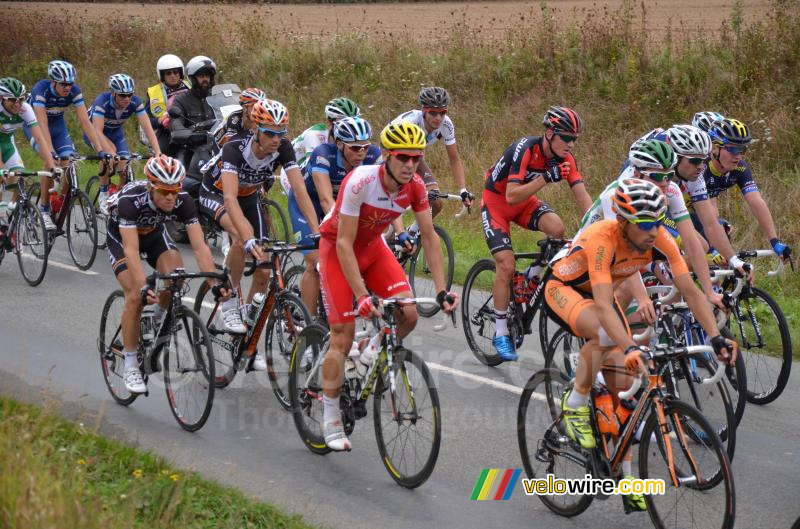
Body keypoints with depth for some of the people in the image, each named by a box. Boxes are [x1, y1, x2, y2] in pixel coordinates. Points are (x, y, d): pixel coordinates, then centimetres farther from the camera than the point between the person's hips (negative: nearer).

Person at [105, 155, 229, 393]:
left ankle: (159, 319, 4)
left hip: (154, 233, 3)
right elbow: (131, 250, -45)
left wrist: (215, 283, -44)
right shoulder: (130, 200, -39)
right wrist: (144, 288, -56)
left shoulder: (183, 201, -29)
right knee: (135, 296, -21)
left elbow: (199, 246, -32)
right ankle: (130, 365, -7)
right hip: (121, 237, -3)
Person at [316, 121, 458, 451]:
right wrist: (361, 296, -37)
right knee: (343, 336, -8)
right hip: (337, 248, -5)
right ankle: (331, 420, 5)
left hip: (373, 246, 5)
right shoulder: (360, 182, -33)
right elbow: (344, 244, -31)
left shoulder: (415, 186, -18)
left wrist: (442, 290, -19)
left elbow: (429, 238, -11)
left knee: (408, 314, -17)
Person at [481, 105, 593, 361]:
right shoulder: (525, 149, -31)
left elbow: (583, 197, -16)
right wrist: (546, 177, -44)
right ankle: (500, 333, -5)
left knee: (557, 229, -25)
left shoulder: (564, 158, -13)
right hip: (495, 201, -5)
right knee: (506, 264, -17)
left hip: (524, 201, 5)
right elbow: (511, 197, -37)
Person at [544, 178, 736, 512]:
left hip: (599, 295, 6)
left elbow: (690, 290, -21)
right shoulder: (602, 240, -39)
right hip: (562, 290, -6)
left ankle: (625, 475, 6)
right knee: (603, 334, -38)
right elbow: (603, 307, -47)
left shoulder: (659, 239, -23)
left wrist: (716, 337, -32)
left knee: (621, 384, -5)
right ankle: (574, 406, -14)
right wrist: (630, 348, -60)